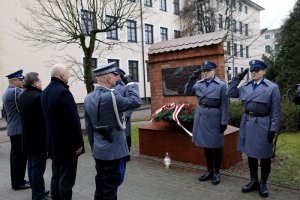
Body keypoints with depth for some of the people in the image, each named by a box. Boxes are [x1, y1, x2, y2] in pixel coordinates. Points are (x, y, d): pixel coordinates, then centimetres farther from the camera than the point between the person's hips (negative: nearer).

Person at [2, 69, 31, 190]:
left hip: (13, 129, 10)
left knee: (16, 155, 15)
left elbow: (5, 113, 21)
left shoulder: (6, 93, 16)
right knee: (20, 156, -3)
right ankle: (18, 183, 6)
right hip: (19, 130, -10)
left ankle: (17, 180, 25)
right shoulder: (15, 91, -16)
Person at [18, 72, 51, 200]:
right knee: (38, 167, -1)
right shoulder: (38, 97, -21)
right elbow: (45, 117, -20)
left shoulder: (22, 96, 8)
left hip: (28, 137, 9)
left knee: (32, 165, 17)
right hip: (39, 138, -9)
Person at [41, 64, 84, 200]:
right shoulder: (63, 92, -21)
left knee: (56, 176, 19)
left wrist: (51, 140, 20)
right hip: (67, 143, -9)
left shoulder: (45, 92, 9)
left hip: (54, 143, 10)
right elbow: (73, 121, -22)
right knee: (66, 179, 2)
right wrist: (78, 143, -15)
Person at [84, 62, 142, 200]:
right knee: (110, 188, 6)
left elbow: (88, 127, 8)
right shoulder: (111, 96, -22)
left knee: (100, 185, 20)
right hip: (114, 151, -7)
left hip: (98, 151, 8)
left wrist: (94, 147, 17)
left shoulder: (88, 98, 3)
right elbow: (136, 102, -15)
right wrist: (129, 82, -4)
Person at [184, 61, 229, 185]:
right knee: (206, 145, 14)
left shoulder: (221, 85, -5)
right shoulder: (199, 84, 7)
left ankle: (217, 173, 21)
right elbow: (187, 92, -2)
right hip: (201, 117, 5)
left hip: (214, 117, -4)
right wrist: (193, 78, -9)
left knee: (216, 146, 7)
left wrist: (224, 122, -11)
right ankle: (209, 171, 28)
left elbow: (224, 105, -7)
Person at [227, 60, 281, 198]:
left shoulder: (273, 87, -7)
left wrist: (273, 129, -11)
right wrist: (238, 78, 2)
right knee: (250, 154, 14)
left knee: (264, 156, 9)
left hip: (263, 125, -4)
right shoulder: (245, 86, 6)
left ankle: (263, 184, 26)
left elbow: (276, 111, -7)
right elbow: (230, 93, 8)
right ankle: (253, 181, 29)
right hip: (247, 123, 4)